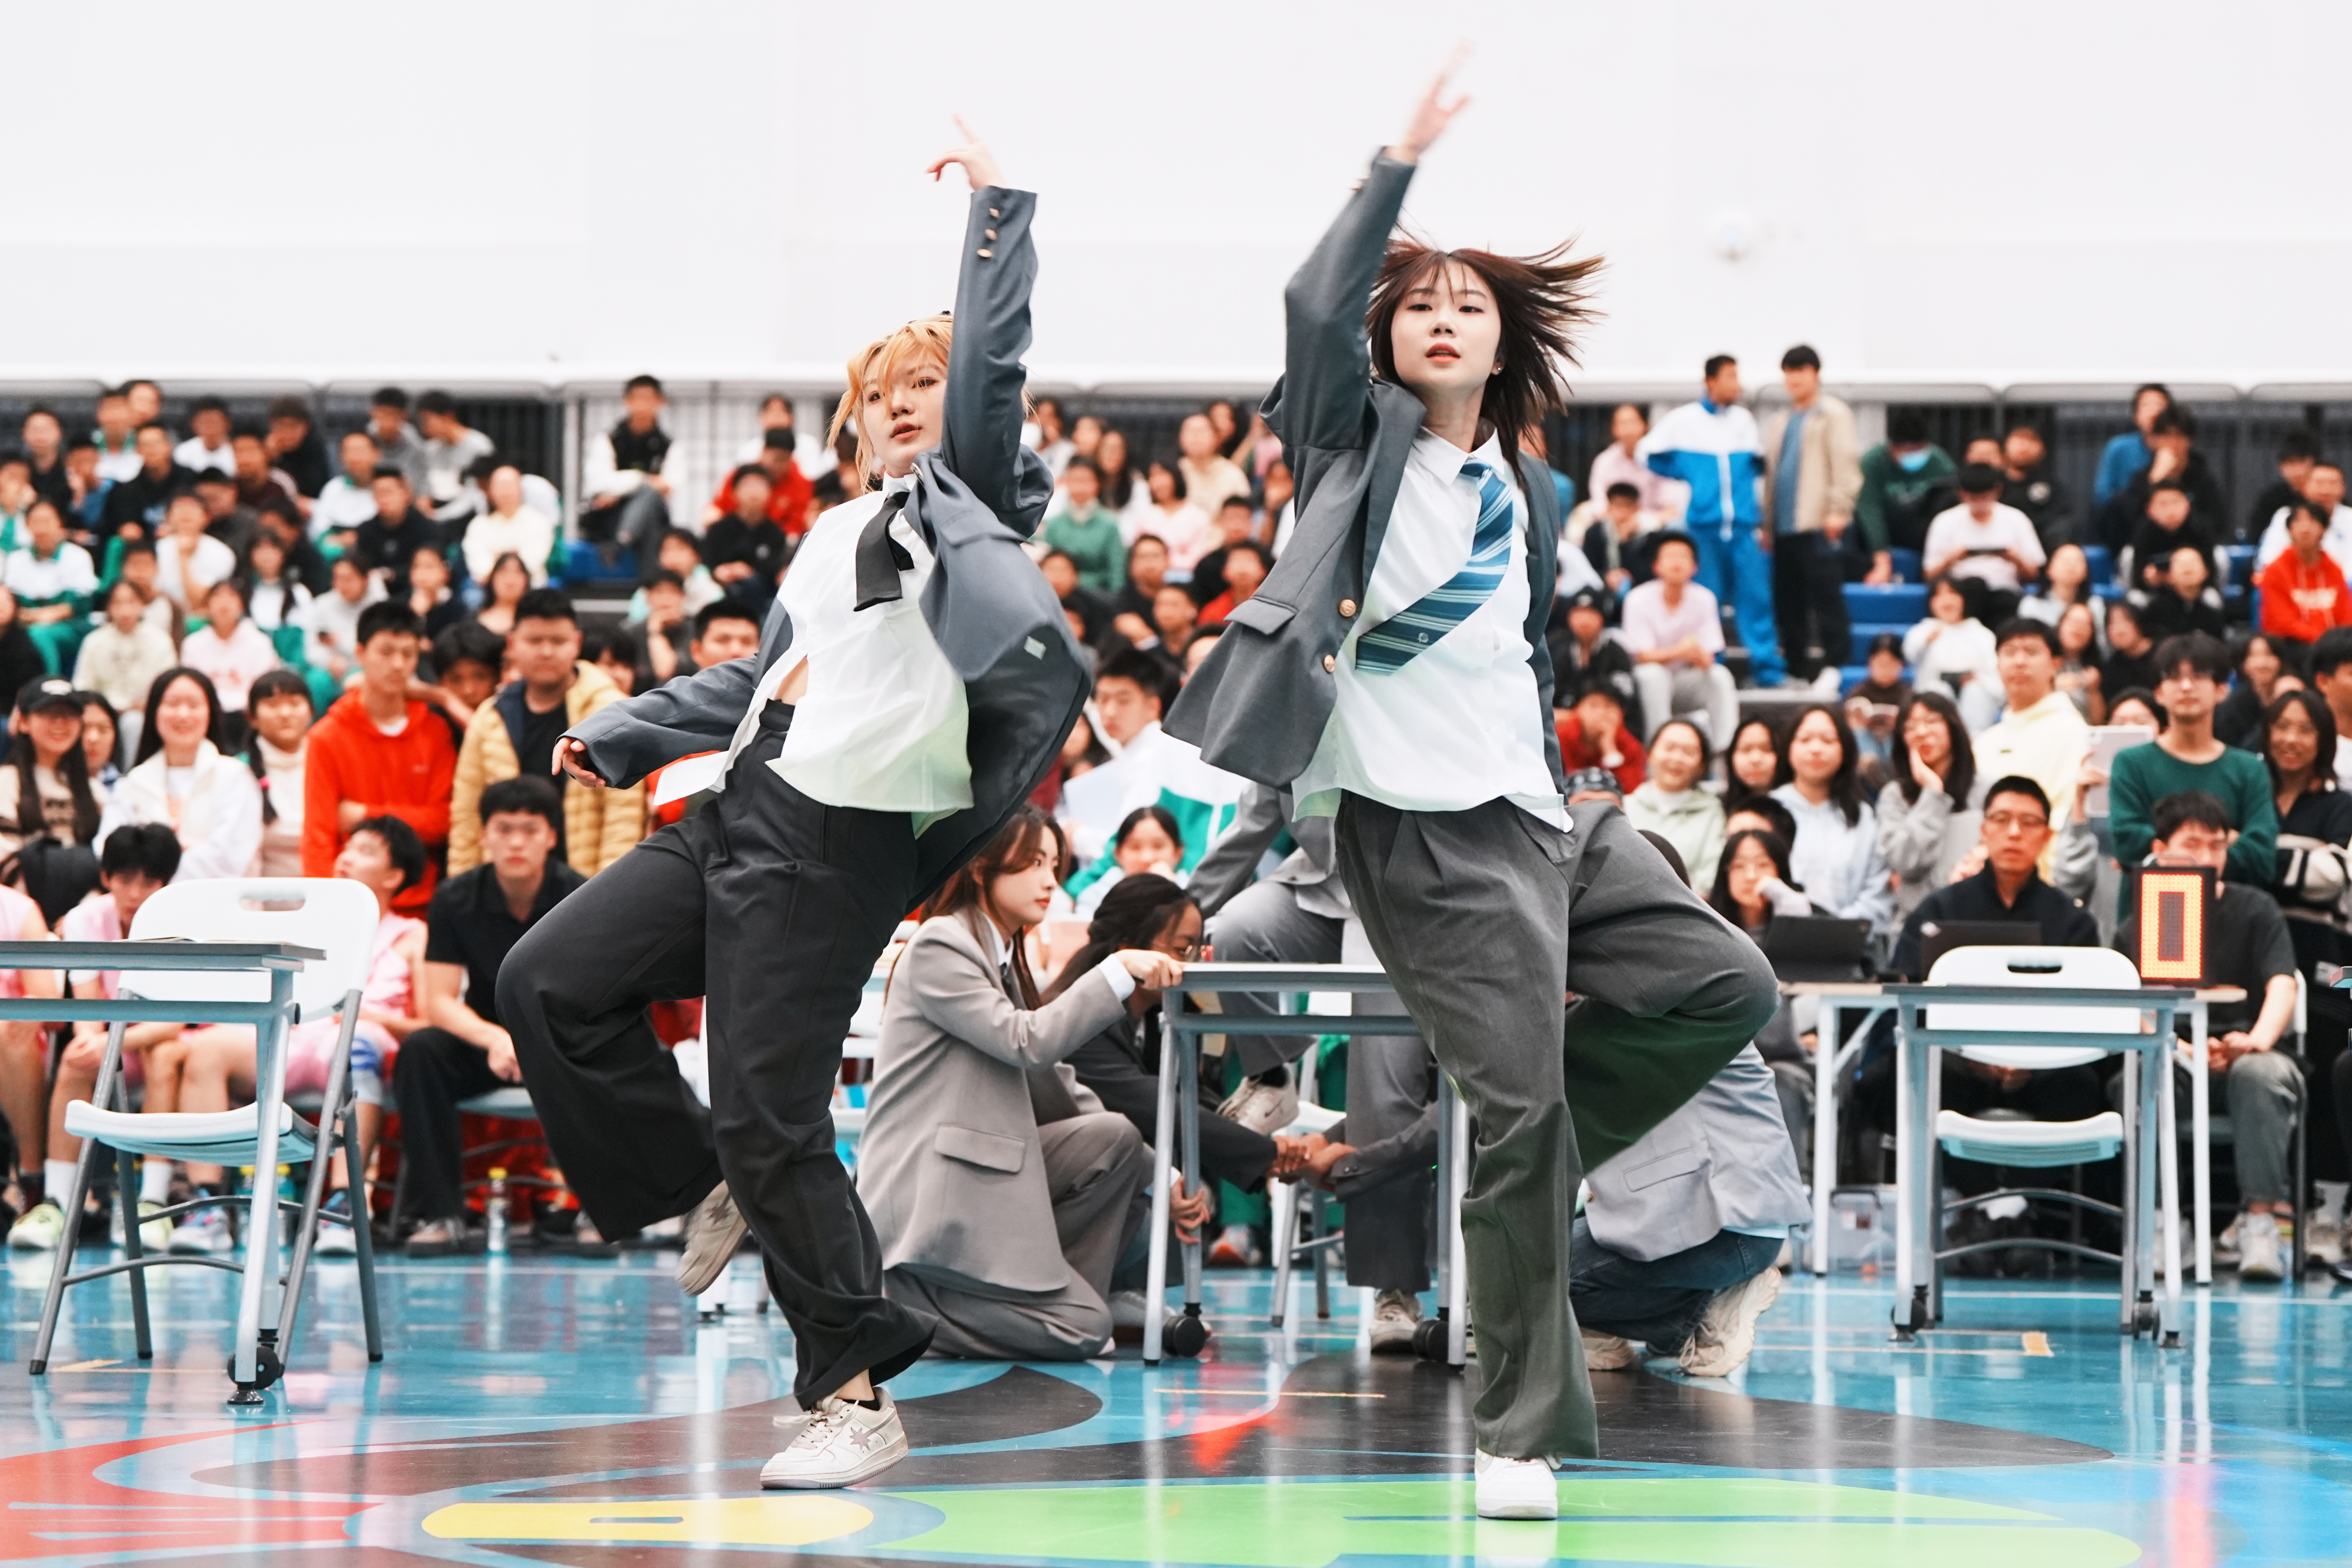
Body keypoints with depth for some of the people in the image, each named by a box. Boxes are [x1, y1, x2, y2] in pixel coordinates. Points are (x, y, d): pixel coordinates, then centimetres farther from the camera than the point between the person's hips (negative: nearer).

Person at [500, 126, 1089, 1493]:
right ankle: (701, 1194, 17)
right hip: (741, 814, 8)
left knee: (773, 1121, -11)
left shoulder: (968, 493, 1)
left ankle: (859, 1393, -2)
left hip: (840, 850, -8)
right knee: (549, 984, 4)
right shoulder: (837, 534, 22)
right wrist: (620, 739, 27)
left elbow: (989, 366, -15)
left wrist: (997, 204, -14)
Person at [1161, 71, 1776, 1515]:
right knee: (1518, 1107, -12)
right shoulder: (1359, 437, 2)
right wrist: (1400, 169, -17)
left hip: (1538, 816, 7)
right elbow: (1316, 311, -17)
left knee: (1728, 987, 4)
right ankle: (1527, 1431, -4)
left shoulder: (1528, 498, 18)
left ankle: (1513, 1169, 12)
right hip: (1422, 834, -7)